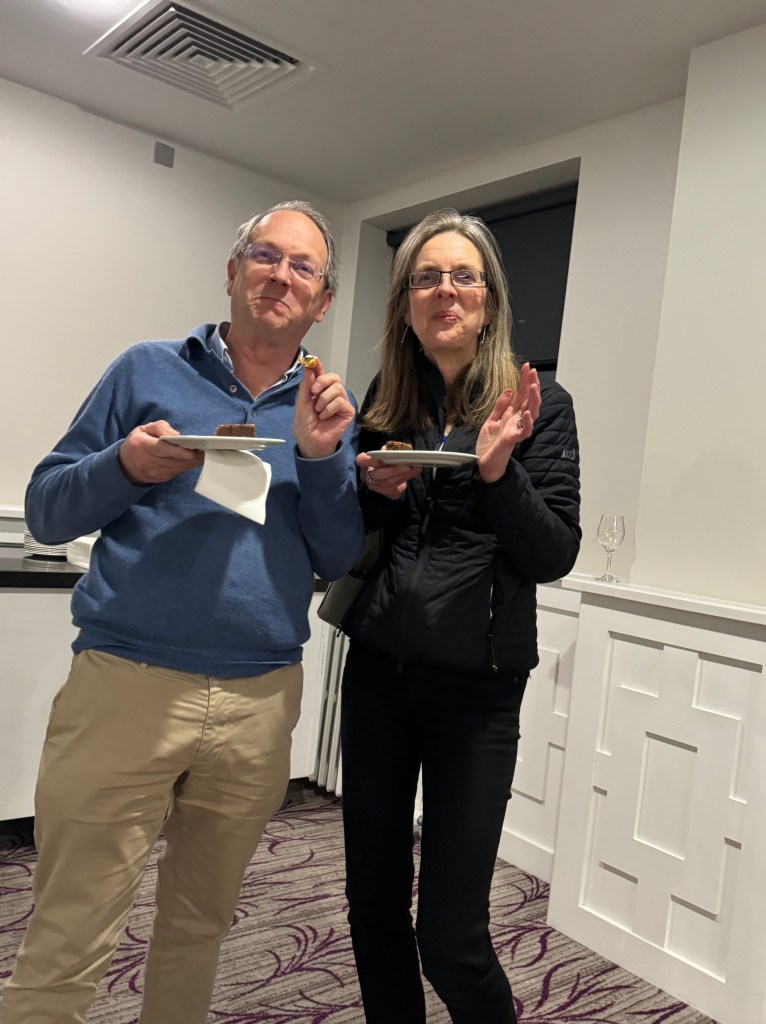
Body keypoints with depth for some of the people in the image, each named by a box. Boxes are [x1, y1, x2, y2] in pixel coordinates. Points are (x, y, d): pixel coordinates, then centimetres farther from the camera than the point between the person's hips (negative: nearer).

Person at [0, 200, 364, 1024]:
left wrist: (322, 457, -10)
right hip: (126, 685, -2)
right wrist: (126, 467, -16)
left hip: (260, 704, 3)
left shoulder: (331, 409, 9)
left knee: (200, 927, 19)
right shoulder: (149, 371, 3)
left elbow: (339, 561, 4)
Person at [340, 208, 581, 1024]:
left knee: (450, 938, 1)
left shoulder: (539, 405, -4)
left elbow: (554, 556, -7)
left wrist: (498, 471, -22)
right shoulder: (386, 399, 6)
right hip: (378, 672, 4)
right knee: (373, 907, 14)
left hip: (478, 686, -3)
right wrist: (375, 489, -8)